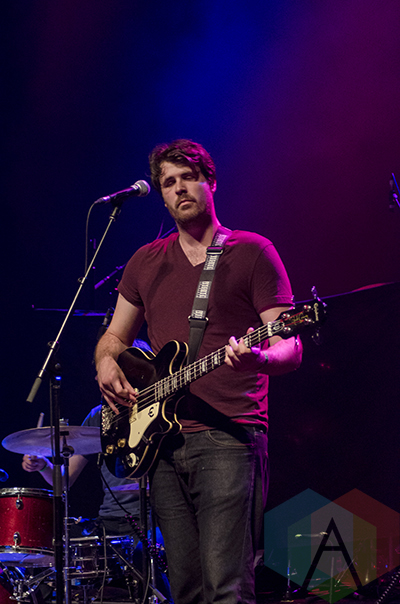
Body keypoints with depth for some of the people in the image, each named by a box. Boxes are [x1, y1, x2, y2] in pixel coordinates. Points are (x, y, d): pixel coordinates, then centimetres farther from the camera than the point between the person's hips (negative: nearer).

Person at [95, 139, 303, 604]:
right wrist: (107, 364, 4)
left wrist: (257, 357, -26)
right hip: (162, 441, 5)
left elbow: (290, 349, -3)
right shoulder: (146, 262, 18)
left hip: (230, 438, -5)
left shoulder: (252, 252, 3)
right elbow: (115, 335, 28)